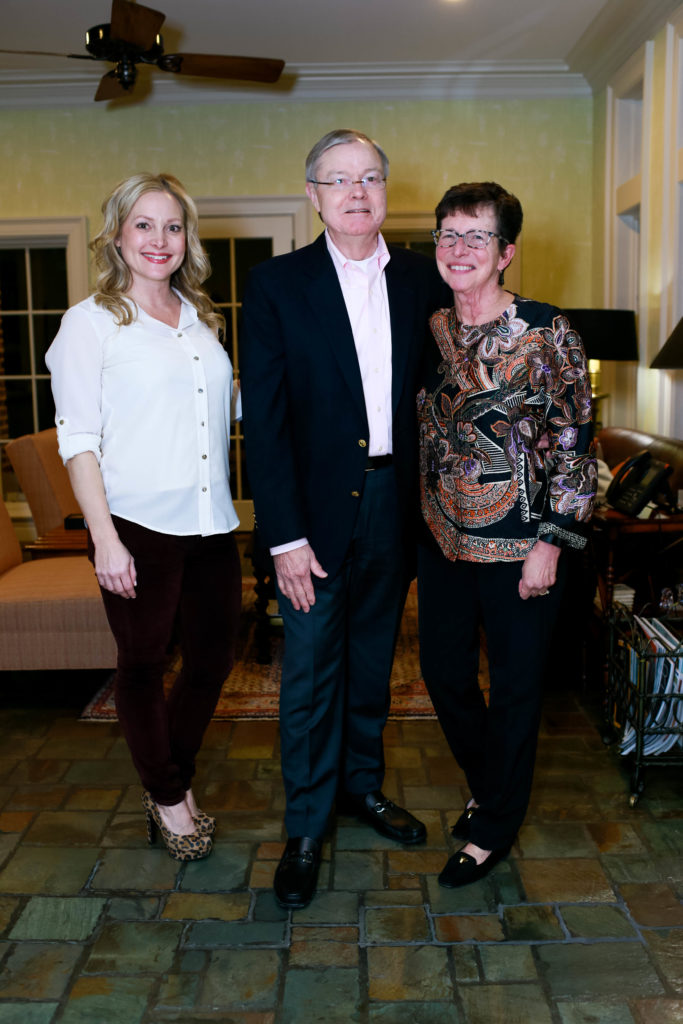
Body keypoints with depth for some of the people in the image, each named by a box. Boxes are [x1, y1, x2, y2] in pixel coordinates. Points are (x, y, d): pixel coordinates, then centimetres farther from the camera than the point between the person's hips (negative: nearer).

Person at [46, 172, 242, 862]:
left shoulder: (200, 320, 14)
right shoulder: (91, 322, -2)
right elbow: (78, 439, -8)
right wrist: (103, 537, -14)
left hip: (210, 522, 6)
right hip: (138, 525, -5)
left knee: (213, 656, 12)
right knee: (142, 664, 8)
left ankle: (170, 783, 34)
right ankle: (169, 799, 29)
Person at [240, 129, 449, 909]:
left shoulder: (421, 278, 5)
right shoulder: (277, 284, -6)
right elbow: (263, 419, -10)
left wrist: (429, 491, 1)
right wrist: (284, 536, -15)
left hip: (394, 502, 4)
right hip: (317, 507, -3)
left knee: (373, 659, 18)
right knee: (310, 670, 5)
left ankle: (363, 785, 38)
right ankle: (306, 827, 22)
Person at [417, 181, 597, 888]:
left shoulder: (547, 332, -10)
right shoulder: (430, 332, 5)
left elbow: (574, 442, -10)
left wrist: (551, 542, -14)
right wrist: (417, 523, 12)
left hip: (521, 542, -5)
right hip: (443, 536, 5)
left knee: (516, 684, 7)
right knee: (443, 672, 14)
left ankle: (495, 827, 27)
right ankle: (488, 786, 40)